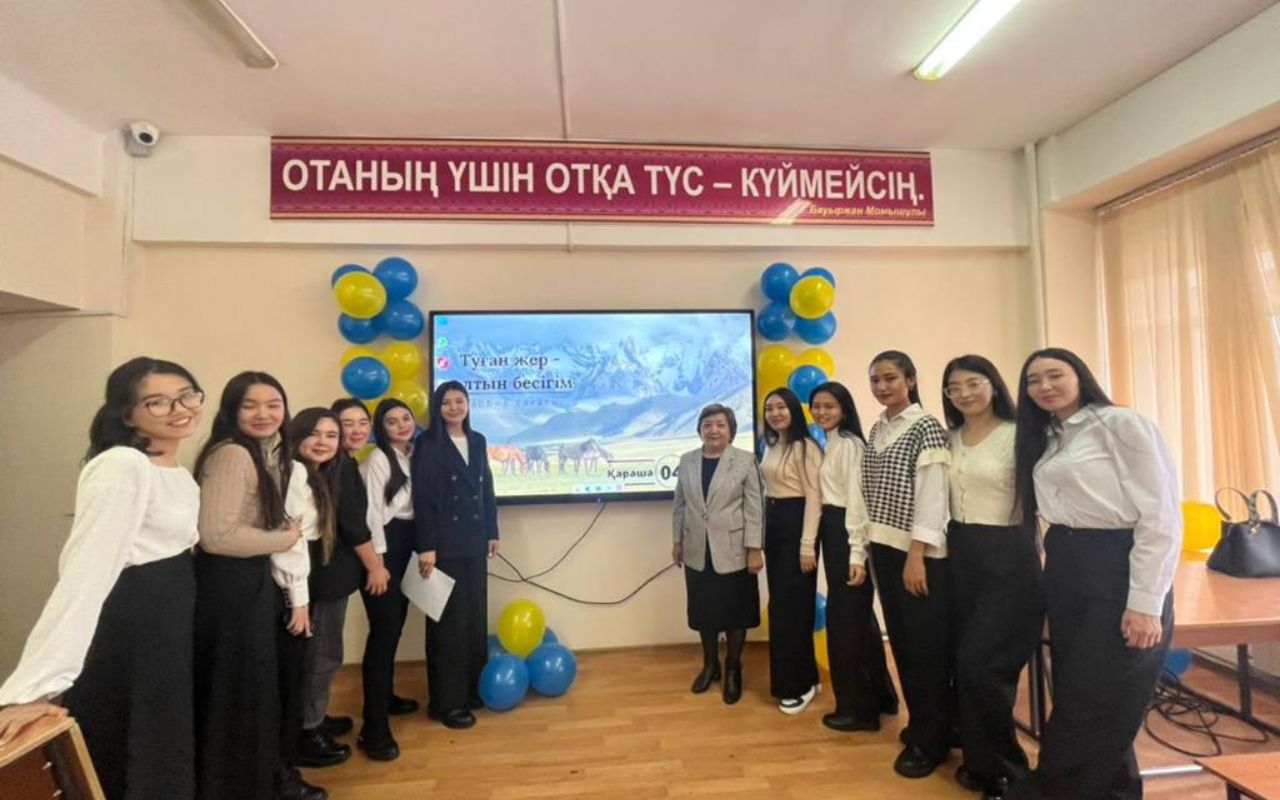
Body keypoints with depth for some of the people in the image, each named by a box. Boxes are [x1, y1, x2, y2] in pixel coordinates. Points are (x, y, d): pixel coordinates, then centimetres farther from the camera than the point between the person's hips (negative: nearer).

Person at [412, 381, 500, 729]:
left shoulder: (477, 441, 11)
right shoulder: (428, 445, -7)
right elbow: (423, 498, -13)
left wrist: (492, 532, 12)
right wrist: (426, 546, -17)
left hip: (473, 541, 6)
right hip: (444, 543, -6)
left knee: (476, 614, 12)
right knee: (449, 619, 2)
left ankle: (473, 687, 28)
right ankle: (447, 701, 14)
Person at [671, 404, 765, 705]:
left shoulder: (745, 461, -7)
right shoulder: (687, 461, 5)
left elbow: (754, 509, -9)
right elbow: (680, 505, 9)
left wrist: (754, 549, -12)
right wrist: (677, 541, 9)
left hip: (733, 551, -3)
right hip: (697, 551, 3)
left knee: (734, 611, 9)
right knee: (703, 611, 14)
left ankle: (733, 669, 28)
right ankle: (710, 664, 34)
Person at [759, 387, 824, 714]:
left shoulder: (805, 447, -12)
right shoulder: (770, 446, 13)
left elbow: (814, 497, -15)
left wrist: (807, 546, -18)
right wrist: (763, 531, 14)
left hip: (795, 524, -8)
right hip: (773, 525, 8)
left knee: (793, 604, -1)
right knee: (779, 604, 14)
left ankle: (800, 684, 15)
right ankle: (795, 678, 29)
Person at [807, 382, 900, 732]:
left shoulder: (848, 443, -14)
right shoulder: (829, 445, 14)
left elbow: (857, 500, -19)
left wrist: (857, 555, -22)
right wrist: (811, 545, 9)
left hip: (846, 533, -10)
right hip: (832, 531, 10)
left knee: (845, 618, 1)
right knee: (857, 616, 18)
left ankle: (857, 708, 16)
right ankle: (880, 696, 34)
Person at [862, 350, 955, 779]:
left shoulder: (926, 427, -10)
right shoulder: (877, 430, 10)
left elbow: (932, 494, -15)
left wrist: (917, 554, -18)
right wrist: (870, 549, 10)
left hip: (919, 551, -7)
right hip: (885, 548, 7)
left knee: (927, 645, 4)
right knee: (901, 640, 15)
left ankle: (930, 740, 19)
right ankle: (920, 722, 33)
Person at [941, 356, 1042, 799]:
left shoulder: (1017, 435, -10)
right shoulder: (951, 439, 8)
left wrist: (1043, 558, -14)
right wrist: (945, 550, 11)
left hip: (1007, 557, -6)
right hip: (961, 555, 6)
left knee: (982, 665, -4)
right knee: (966, 664, 13)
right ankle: (980, 760, 31)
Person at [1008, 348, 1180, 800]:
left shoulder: (1122, 425, -10)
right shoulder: (1047, 439, 13)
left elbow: (1161, 517, -14)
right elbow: (1053, 510, 13)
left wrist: (1146, 603, -17)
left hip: (1117, 571, -8)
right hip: (1065, 573, 8)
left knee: (1094, 700, 4)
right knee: (1073, 693, 15)